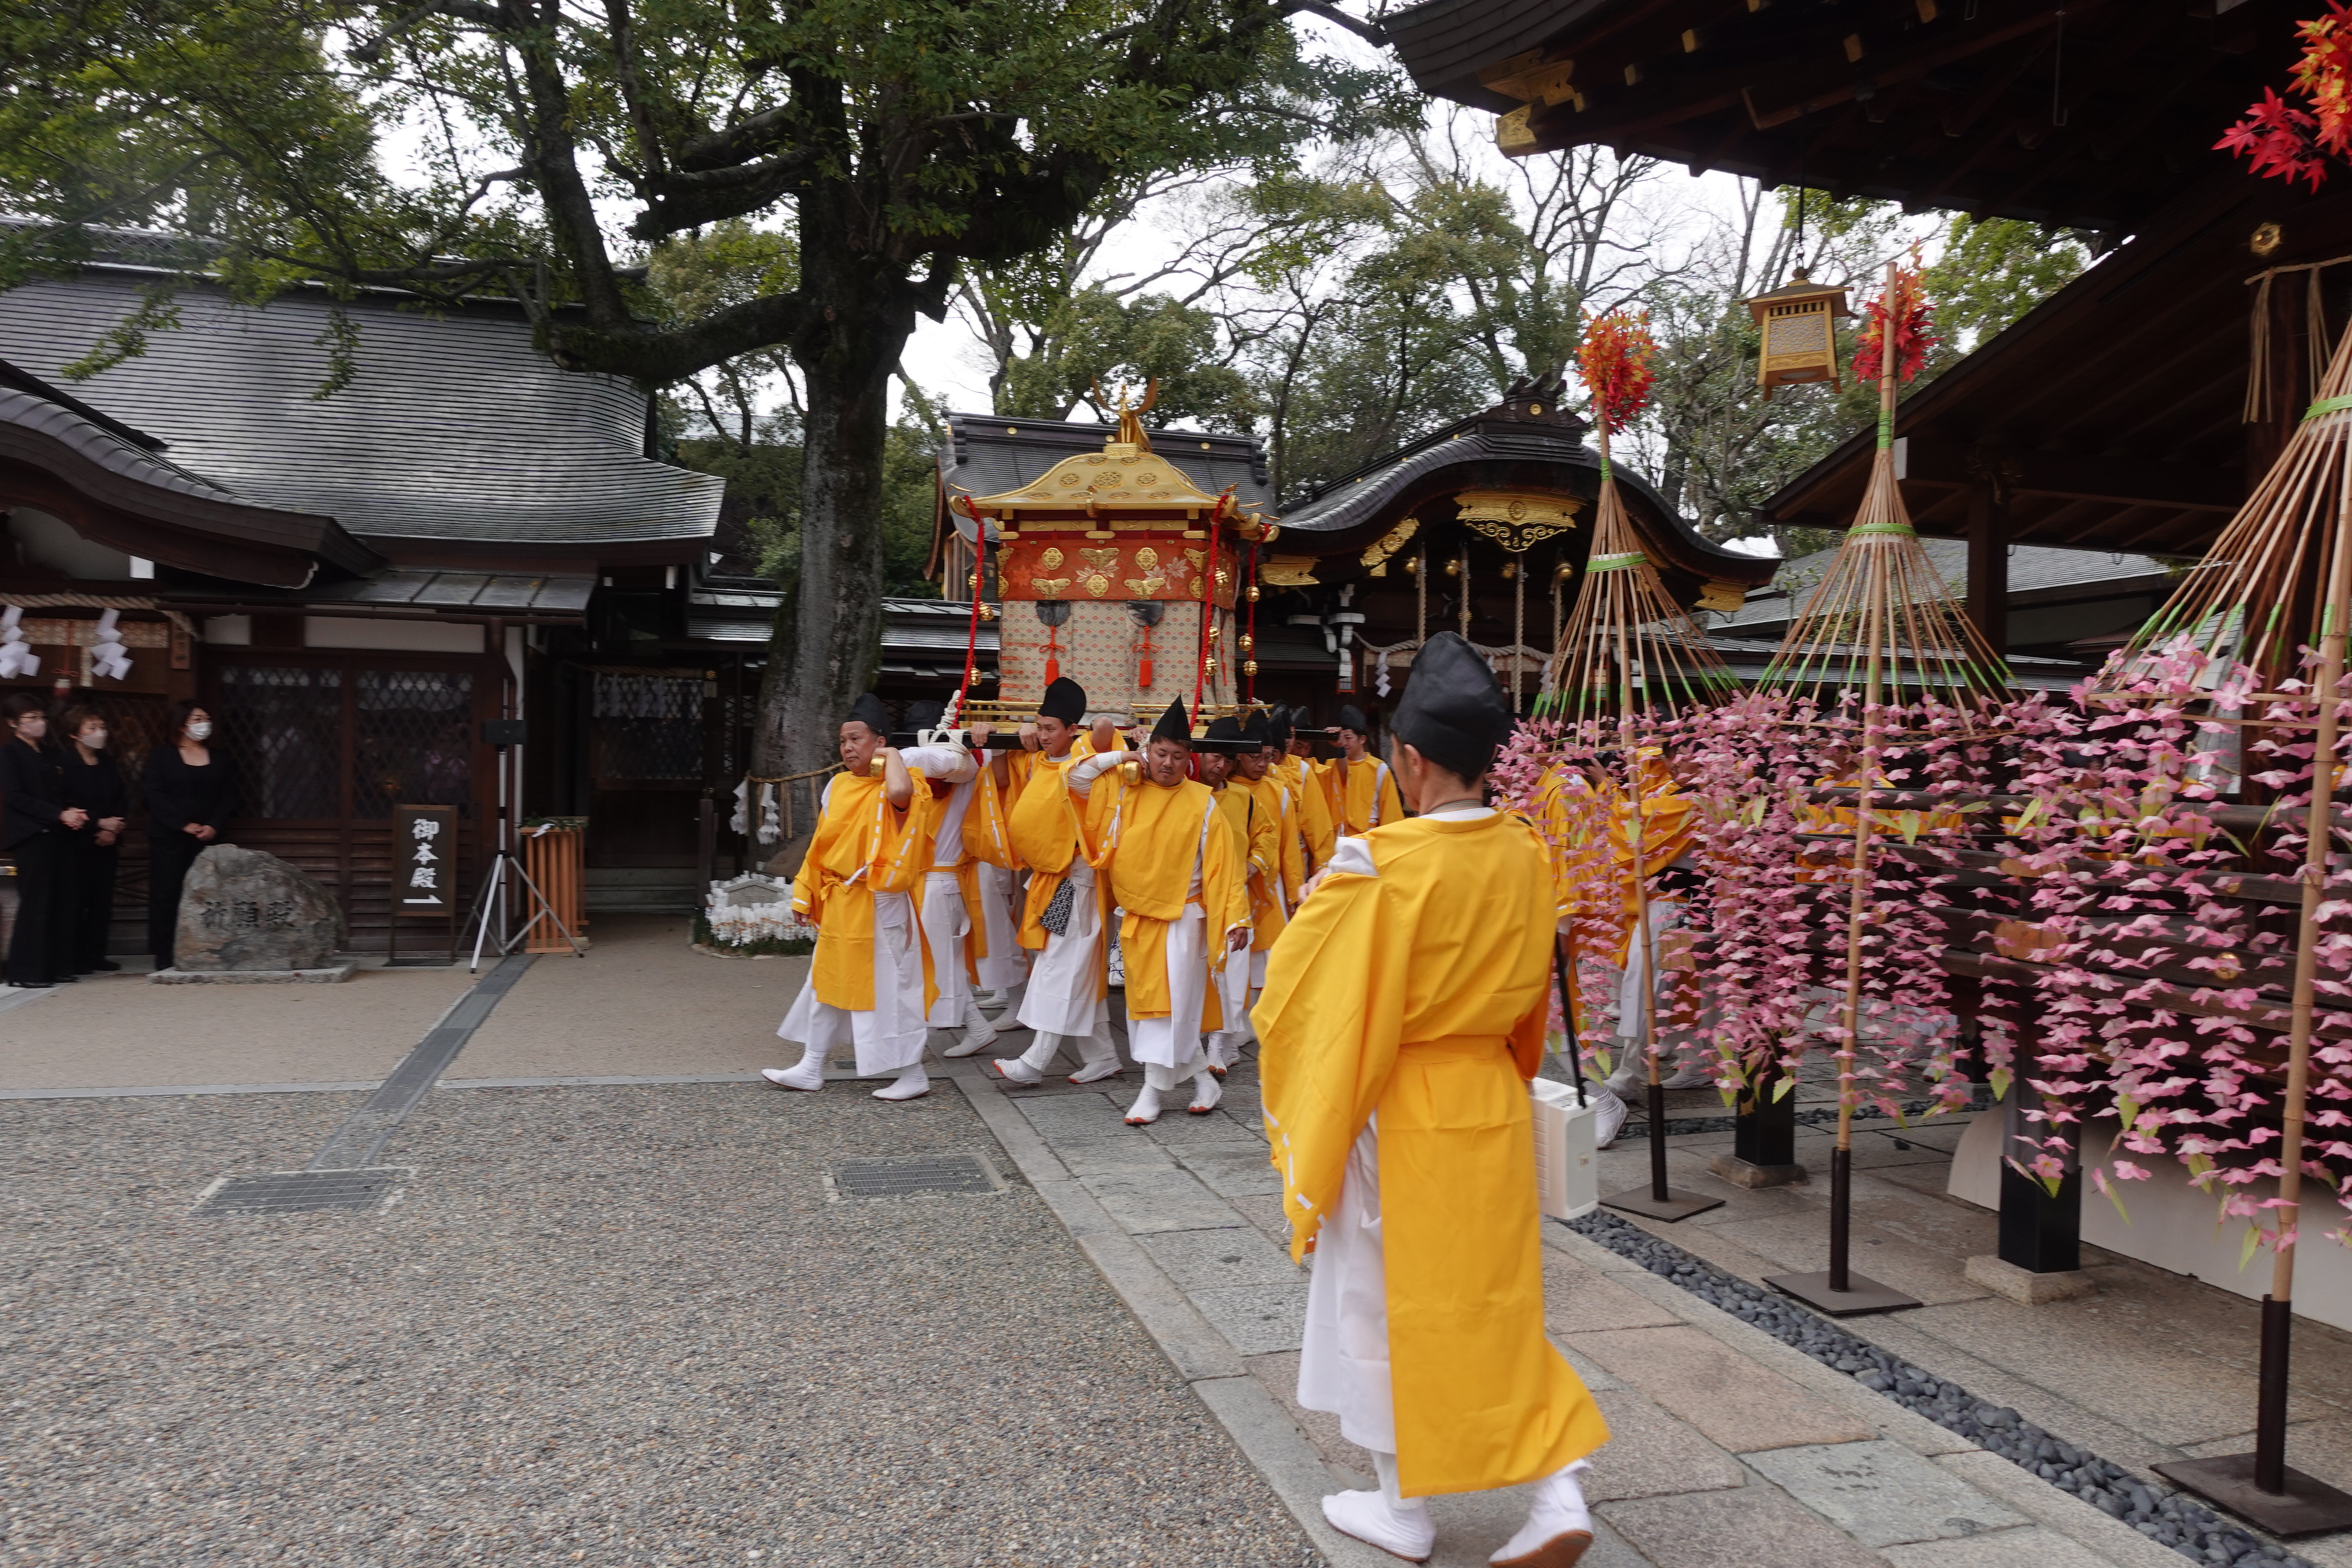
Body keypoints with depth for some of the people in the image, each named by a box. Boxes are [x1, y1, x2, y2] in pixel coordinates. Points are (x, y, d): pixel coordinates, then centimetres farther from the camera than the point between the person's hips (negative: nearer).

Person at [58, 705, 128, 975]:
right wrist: (99, 823, -14)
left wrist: (113, 829, -5)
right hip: (78, 842, -6)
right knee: (77, 900, -5)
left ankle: (96, 955, 12)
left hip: (107, 842, 6)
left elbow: (123, 801, 11)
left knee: (102, 900, 5)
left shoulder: (108, 764, 14)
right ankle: (74, 959, 1)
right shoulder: (64, 763, -6)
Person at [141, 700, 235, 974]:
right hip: (169, 838, -3)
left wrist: (213, 827, -8)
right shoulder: (161, 755, 2)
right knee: (168, 896, -3)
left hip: (208, 838, 3)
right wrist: (185, 825, -14)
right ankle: (165, 960, -1)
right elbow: (156, 795, -5)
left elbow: (227, 796, 8)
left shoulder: (218, 759, 13)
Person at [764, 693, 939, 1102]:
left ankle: (912, 1075, 11)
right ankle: (811, 1069, 27)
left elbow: (900, 791, -41)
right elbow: (822, 844, 14)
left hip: (877, 907, -8)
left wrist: (892, 755, -22)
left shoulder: (893, 788, -13)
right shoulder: (837, 785, 8)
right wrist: (807, 894, 13)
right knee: (826, 983, 15)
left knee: (889, 987, -1)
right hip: (836, 903, 8)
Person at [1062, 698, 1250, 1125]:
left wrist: (1236, 918, -11)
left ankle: (1154, 1090, 2)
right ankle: (1203, 1079, 24)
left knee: (1170, 1002, -6)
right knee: (1145, 1001, 10)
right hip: (1136, 915, 4)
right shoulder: (1124, 789, 1)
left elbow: (1222, 864, -7)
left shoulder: (1201, 803, -7)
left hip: (1182, 917, -4)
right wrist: (1121, 757, -6)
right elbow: (1075, 779, 1)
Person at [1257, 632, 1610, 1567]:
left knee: (1393, 1306, 12)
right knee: (1494, 1304, 17)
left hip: (1402, 1114, -5)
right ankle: (1560, 1493, 12)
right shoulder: (1526, 855, -2)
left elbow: (1331, 1008, -14)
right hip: (1496, 1105, 6)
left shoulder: (1383, 862, -21)